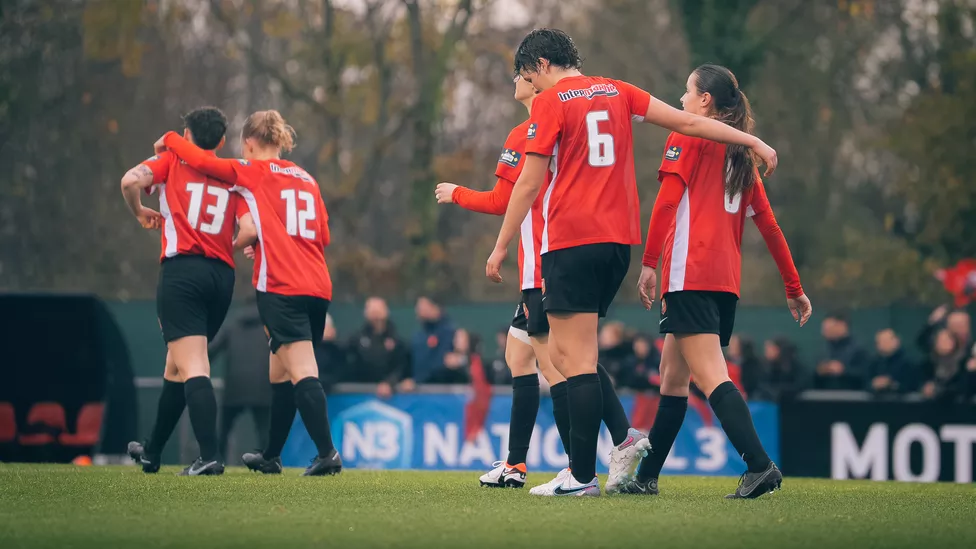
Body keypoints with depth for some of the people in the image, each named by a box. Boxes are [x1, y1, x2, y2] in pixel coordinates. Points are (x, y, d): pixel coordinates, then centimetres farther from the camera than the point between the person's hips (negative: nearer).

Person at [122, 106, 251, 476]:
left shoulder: (173, 160, 5)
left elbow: (131, 181, -12)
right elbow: (249, 230, -2)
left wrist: (140, 212, 8)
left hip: (181, 269, -5)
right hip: (222, 276, 5)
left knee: (192, 367, -10)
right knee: (177, 366, 18)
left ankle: (209, 456, -24)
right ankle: (152, 452, 30)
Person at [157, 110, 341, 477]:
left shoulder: (253, 172, 0)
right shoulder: (306, 179, 17)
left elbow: (201, 160, -7)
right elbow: (323, 235, 16)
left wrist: (169, 139, 12)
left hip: (281, 289, -7)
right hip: (317, 286, 7)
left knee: (302, 373, -12)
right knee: (280, 373, 17)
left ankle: (327, 453, -22)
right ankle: (271, 456, 25)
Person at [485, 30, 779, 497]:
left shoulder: (550, 103, -4)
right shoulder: (616, 93, 13)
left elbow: (529, 184, -5)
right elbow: (688, 122, 13)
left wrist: (501, 247, 1)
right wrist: (753, 142, 20)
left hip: (571, 242, -7)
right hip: (619, 240, 7)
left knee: (573, 358, -6)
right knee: (566, 353, 15)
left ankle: (583, 476, -8)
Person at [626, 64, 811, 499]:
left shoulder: (688, 137, 1)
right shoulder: (741, 154, 19)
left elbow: (667, 199, -10)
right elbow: (768, 225, 19)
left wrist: (649, 262, -11)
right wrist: (794, 288, 21)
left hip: (690, 275, -8)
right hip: (726, 281, 8)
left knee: (711, 377, -17)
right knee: (673, 377, 15)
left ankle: (759, 465, -32)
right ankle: (646, 476, 20)